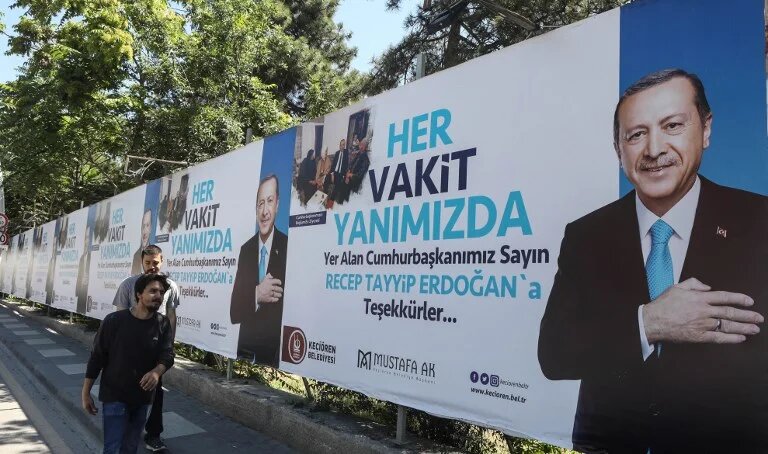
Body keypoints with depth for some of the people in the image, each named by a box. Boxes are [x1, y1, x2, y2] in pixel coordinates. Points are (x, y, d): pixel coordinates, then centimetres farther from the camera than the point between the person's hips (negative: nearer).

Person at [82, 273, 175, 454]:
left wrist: (156, 372, -33)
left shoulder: (164, 324, -4)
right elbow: (97, 357, -6)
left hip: (142, 397, 4)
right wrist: (86, 393, -2)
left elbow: (167, 355, -11)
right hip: (114, 396, -3)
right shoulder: (114, 321, -13)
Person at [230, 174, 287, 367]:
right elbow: (234, 312, 1)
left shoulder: (287, 246, -9)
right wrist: (257, 295, -15)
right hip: (244, 352, 4)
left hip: (275, 355, -4)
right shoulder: (245, 250, 7)